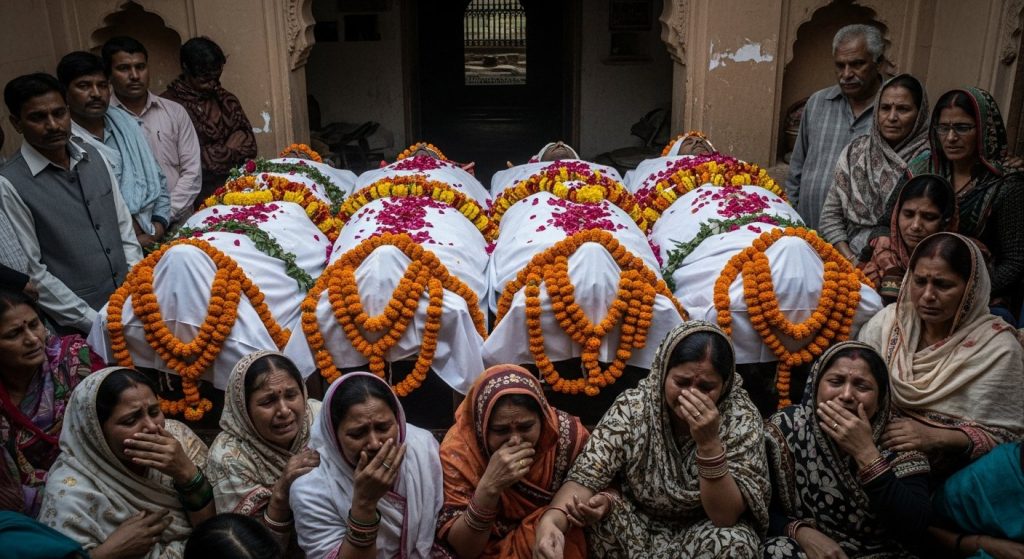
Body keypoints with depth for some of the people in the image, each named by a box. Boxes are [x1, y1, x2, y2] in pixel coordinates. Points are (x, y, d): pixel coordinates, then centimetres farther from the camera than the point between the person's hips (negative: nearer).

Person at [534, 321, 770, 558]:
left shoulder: (742, 417, -20)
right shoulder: (633, 407, -19)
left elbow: (726, 517, -24)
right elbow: (585, 477, -23)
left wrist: (709, 442, -38)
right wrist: (550, 521, -43)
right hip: (640, 524, 1)